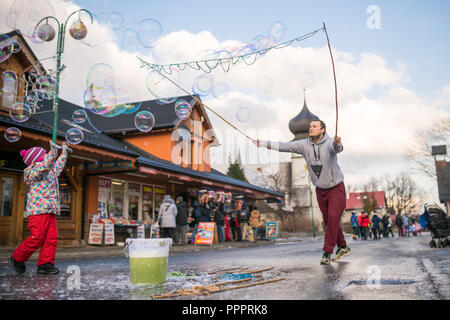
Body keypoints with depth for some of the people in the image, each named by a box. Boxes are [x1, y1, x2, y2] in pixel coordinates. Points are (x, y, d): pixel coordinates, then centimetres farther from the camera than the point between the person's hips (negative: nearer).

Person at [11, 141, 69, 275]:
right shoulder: (34, 171, -3)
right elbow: (44, 166, -25)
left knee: (52, 238, -1)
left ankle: (45, 264, 1)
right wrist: (53, 152, -28)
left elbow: (58, 165, 42)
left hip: (50, 210, 9)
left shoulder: (51, 172, 24)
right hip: (38, 209, -9)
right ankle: (17, 258, 11)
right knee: (37, 238, -11)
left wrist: (64, 151, 47)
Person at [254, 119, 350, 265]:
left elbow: (337, 149, -42)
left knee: (333, 219, -14)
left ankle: (327, 253, -4)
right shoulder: (305, 144, -6)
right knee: (328, 220, 10)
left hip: (336, 188, -5)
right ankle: (343, 247, 28)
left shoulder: (330, 143, -19)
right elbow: (284, 146, -5)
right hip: (320, 190, 5)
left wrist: (337, 143, -67)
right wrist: (263, 143, -10)